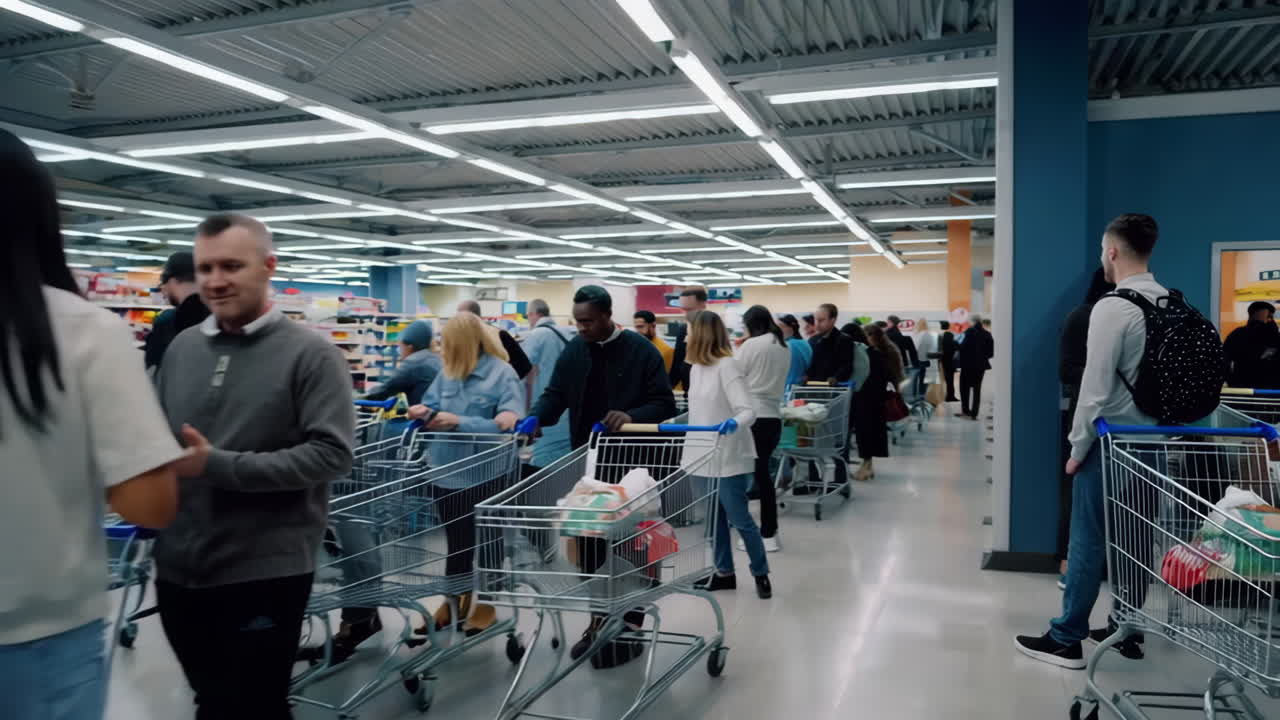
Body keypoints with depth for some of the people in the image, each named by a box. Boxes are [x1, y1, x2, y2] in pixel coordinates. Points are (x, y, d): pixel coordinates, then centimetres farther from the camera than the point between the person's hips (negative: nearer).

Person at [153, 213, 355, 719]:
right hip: (179, 570, 6)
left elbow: (330, 455, -19)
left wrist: (216, 466, -23)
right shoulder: (182, 347, 6)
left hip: (265, 574, -5)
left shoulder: (311, 354, -10)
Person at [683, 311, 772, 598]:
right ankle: (724, 573, 26)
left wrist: (733, 424, -43)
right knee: (713, 519, 13)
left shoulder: (728, 366, -16)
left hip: (729, 458, -8)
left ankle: (761, 573, 20)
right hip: (704, 456, 8)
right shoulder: (697, 368, 8)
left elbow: (748, 411, -23)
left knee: (739, 519, 2)